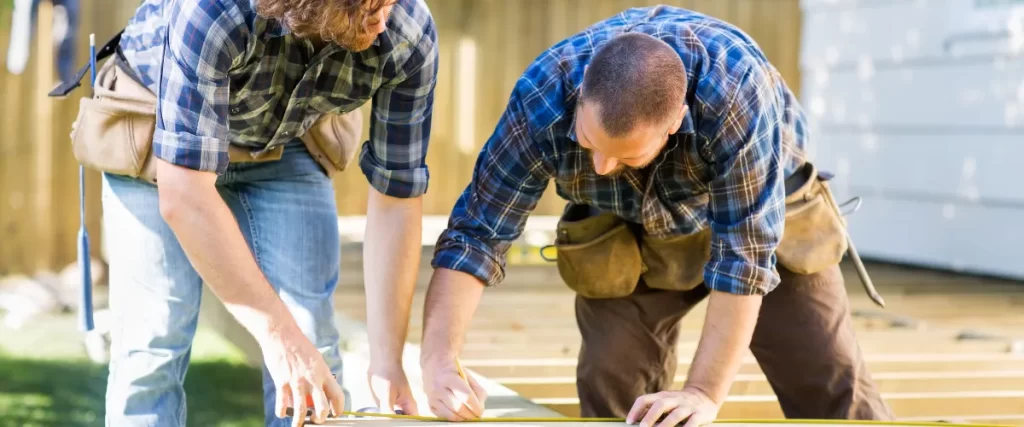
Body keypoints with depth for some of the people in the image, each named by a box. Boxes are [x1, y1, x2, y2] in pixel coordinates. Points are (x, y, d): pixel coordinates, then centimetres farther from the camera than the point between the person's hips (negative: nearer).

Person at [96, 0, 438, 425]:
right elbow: (182, 195, -41)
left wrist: (386, 358, -22)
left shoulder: (409, 35, -29)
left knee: (311, 345, -7)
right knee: (152, 342, -11)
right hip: (159, 137, -3)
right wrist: (278, 333, -42)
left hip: (286, 145, 3)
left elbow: (395, 199, -19)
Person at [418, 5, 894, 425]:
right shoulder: (540, 100, -35)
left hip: (760, 222, -1)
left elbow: (743, 255, -36)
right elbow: (475, 233, -28)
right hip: (631, 242, 2)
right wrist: (438, 360, -41)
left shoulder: (735, 90, -42)